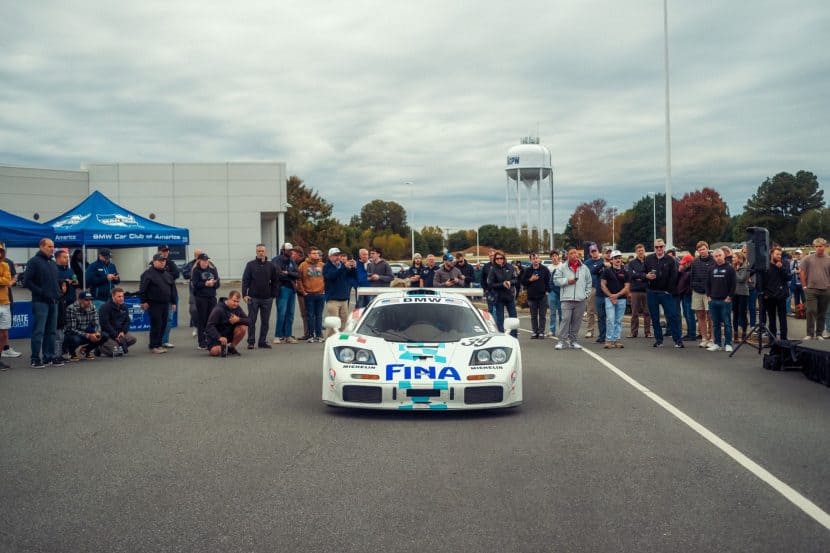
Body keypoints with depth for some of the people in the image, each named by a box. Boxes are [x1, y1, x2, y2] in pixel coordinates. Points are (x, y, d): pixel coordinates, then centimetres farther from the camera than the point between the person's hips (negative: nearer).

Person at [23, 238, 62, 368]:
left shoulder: (52, 263, 18)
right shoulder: (34, 261, -5)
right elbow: (27, 281, -11)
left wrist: (58, 292, 9)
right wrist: (41, 292, -16)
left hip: (53, 302, 7)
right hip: (40, 302, -7)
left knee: (51, 331, 10)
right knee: (38, 331, -6)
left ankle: (49, 356, 16)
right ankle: (35, 359, -2)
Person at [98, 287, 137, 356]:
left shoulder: (124, 307, 6)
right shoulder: (105, 307, -15)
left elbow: (127, 321, 10)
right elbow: (105, 324, -18)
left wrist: (123, 332, -9)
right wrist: (115, 336, -20)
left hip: (119, 332, 6)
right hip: (107, 333, -6)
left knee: (132, 339, -14)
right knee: (115, 351, -21)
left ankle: (119, 346, 7)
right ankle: (101, 347, 8)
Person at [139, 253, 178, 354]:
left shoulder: (167, 274, 16)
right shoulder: (148, 274, -5)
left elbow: (173, 288, 20)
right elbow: (143, 288, -9)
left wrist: (173, 302, 16)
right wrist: (144, 301, -13)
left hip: (165, 304, 7)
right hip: (154, 304, -7)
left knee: (163, 324, 7)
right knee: (156, 324, -8)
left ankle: (159, 344, 17)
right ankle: (153, 346, 0)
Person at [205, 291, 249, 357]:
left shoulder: (237, 308, -3)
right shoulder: (218, 309, -21)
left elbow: (248, 321, -7)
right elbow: (210, 326, -26)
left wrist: (238, 319, -29)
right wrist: (219, 337, -40)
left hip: (230, 334, 6)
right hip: (216, 336, -6)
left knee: (243, 328, -21)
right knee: (215, 352, -32)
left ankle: (231, 347, -2)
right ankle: (222, 348, 5)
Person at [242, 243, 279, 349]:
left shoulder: (271, 266, 7)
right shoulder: (250, 264, 1)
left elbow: (275, 281, 11)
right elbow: (245, 280, -2)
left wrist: (274, 294, 2)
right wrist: (245, 294, -10)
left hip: (267, 298, 2)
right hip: (253, 298, -2)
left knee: (265, 321, 6)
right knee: (251, 321, 2)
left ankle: (263, 341, 14)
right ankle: (251, 342, 9)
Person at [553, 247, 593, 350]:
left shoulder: (584, 268, 12)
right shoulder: (562, 267, 4)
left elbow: (589, 283, 18)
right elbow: (556, 280, 2)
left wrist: (587, 294, 8)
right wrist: (567, 281, -10)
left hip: (580, 299, 3)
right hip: (567, 299, -3)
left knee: (577, 321, 5)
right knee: (565, 319, -9)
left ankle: (573, 341, 14)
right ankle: (562, 341, -5)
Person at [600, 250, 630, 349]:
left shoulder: (625, 273, 10)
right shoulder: (607, 271, 4)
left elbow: (626, 287, 4)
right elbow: (603, 285, 0)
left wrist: (617, 295, -9)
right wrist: (610, 296, -9)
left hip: (621, 299, 3)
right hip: (609, 298, -3)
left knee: (619, 321, 5)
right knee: (610, 319, -10)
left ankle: (616, 340, 11)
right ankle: (609, 340, -7)